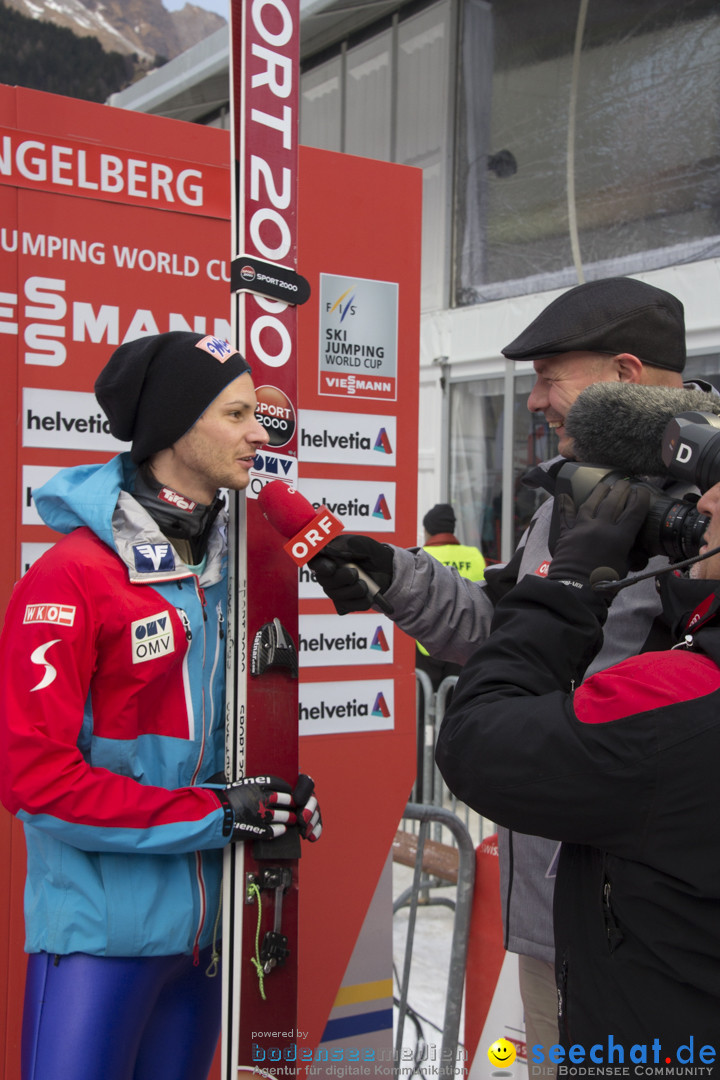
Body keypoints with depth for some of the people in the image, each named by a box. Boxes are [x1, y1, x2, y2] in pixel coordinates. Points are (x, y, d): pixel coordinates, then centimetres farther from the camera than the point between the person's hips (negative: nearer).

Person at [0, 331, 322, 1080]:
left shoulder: (220, 567, 5)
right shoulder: (73, 576, -16)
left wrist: (277, 791, -1)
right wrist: (216, 814, -17)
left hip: (202, 928, 7)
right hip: (101, 932, -7)